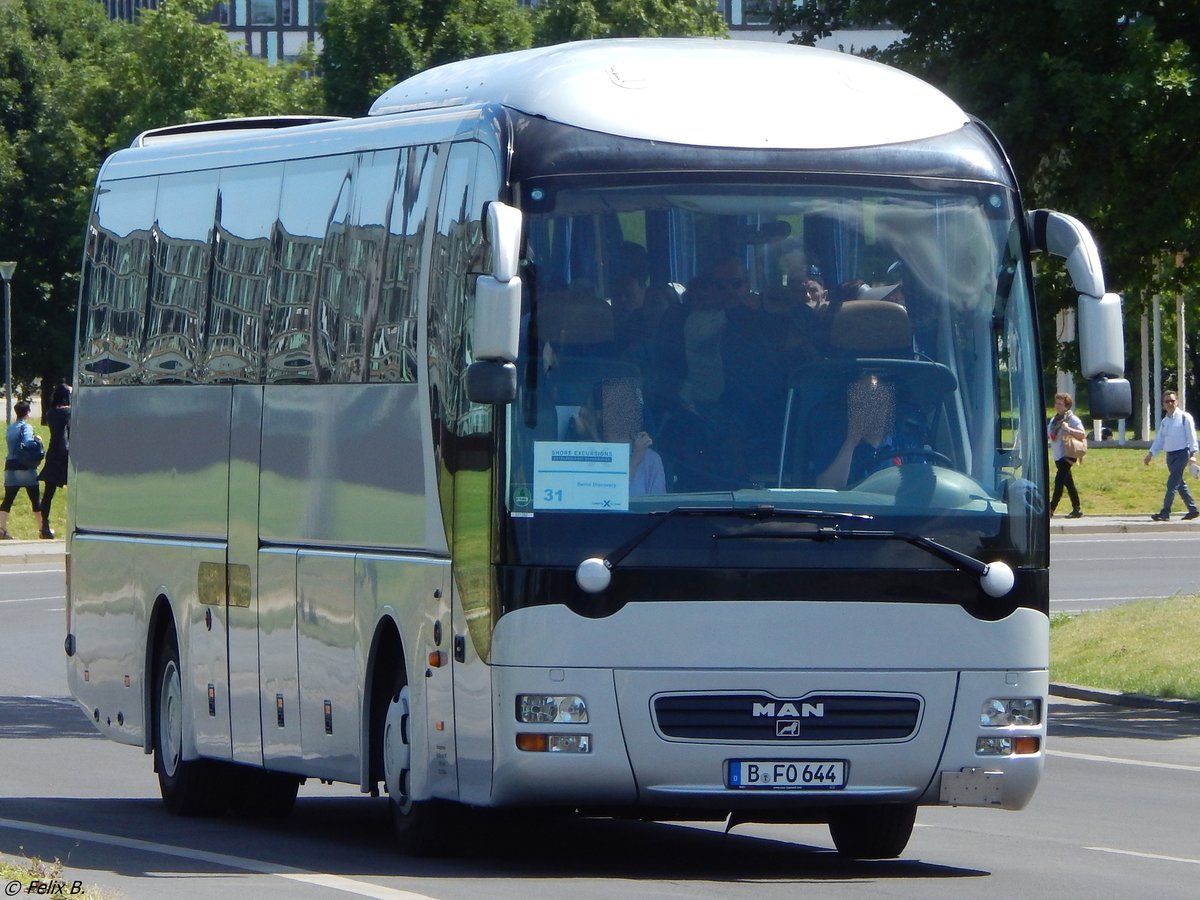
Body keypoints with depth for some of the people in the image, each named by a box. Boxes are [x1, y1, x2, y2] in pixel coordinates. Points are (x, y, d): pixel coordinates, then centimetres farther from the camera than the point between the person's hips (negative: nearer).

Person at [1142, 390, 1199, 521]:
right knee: (1180, 484, 12)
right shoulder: (1165, 421, 14)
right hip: (1170, 455, 8)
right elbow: (1159, 440, 16)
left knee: (1172, 483, -13)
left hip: (1182, 453, -7)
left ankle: (1165, 513, -16)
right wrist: (1150, 454, 5)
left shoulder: (1184, 417, -5)